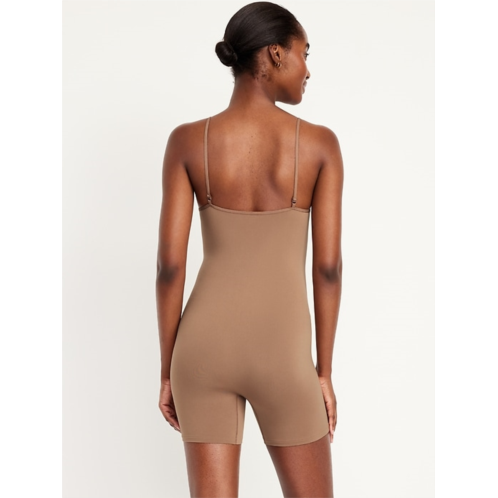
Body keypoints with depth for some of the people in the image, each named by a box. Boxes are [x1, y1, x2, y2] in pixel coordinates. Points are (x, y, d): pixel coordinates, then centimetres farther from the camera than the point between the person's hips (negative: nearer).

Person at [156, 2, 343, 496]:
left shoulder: (186, 141, -5)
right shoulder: (320, 143, -7)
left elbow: (169, 264, -7)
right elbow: (328, 267, -8)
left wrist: (167, 371, 4)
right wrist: (324, 372, 4)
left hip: (205, 344, 2)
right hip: (281, 355, -1)